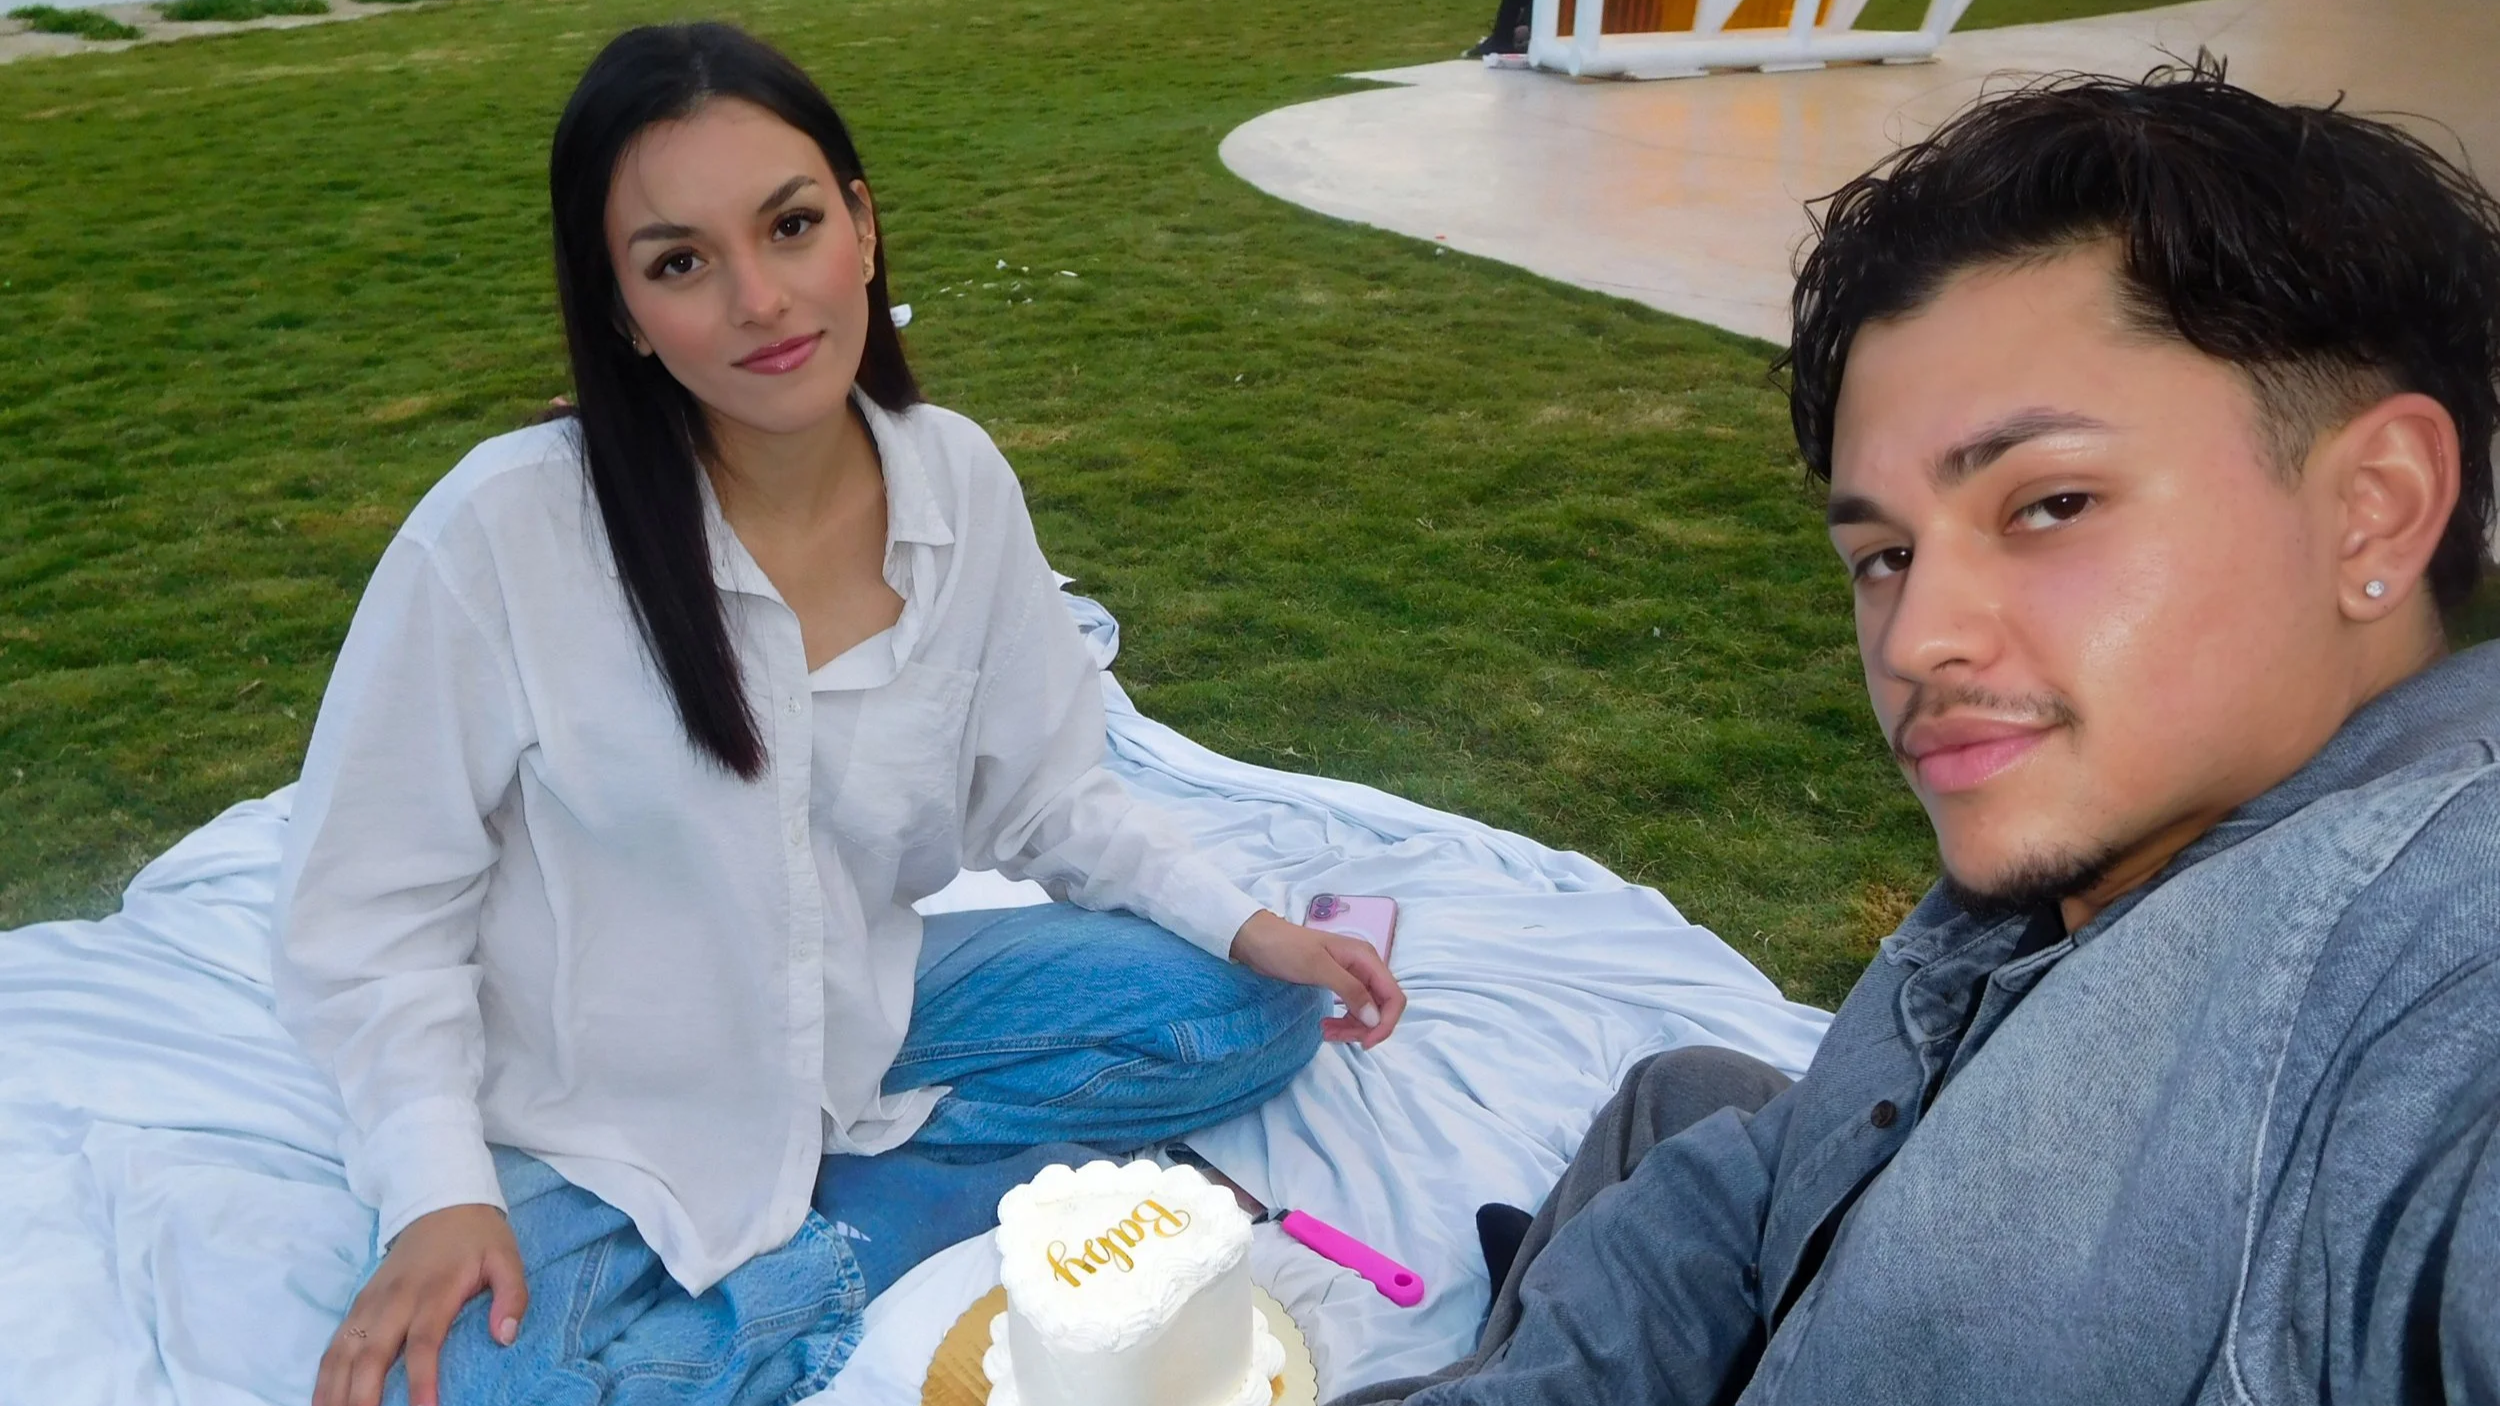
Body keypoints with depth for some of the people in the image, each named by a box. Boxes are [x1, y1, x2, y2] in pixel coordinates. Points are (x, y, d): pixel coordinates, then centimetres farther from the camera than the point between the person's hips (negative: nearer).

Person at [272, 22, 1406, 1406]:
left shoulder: (960, 479, -10)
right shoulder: (505, 529, -23)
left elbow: (1043, 790, 3)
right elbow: (373, 902, -12)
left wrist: (1240, 923, -8)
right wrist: (439, 1188, -22)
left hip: (860, 1027, 5)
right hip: (592, 1124, -4)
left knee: (1245, 1013, -5)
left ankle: (804, 1252, -5)